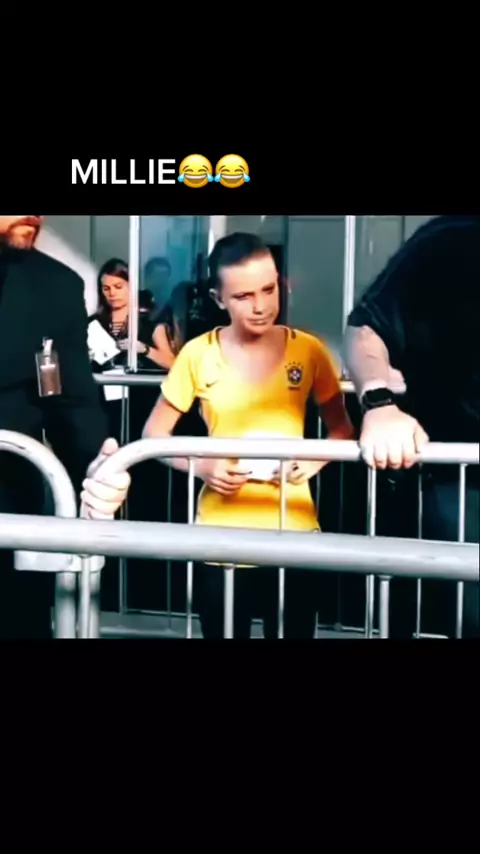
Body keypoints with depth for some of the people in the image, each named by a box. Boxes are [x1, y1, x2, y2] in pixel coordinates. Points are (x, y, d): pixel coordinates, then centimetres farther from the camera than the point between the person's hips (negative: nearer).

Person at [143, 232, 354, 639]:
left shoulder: (308, 350, -3)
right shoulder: (198, 355, -5)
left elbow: (342, 429, 7)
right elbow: (154, 434, 3)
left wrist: (316, 458, -12)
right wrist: (201, 465, -14)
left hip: (294, 533, 0)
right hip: (221, 535, 0)